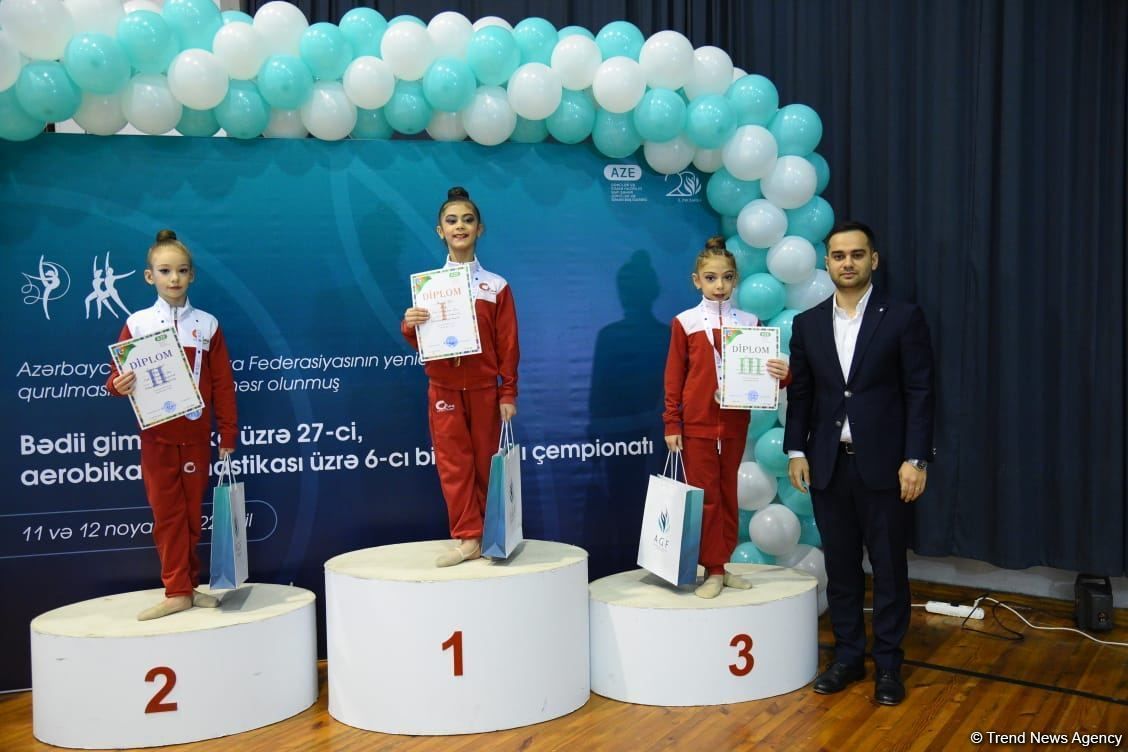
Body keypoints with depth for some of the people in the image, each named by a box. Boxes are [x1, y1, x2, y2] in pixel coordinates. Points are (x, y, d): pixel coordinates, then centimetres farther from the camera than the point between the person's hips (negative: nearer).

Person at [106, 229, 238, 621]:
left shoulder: (207, 325, 1)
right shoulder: (138, 324, -1)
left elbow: (222, 383, 1)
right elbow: (118, 375, 1)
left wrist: (228, 434, 0)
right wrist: (118, 385, -24)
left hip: (196, 435, 0)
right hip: (156, 436, 0)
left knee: (191, 513, 8)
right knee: (167, 513, 4)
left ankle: (186, 586, 20)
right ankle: (177, 591, 11)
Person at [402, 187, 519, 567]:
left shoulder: (496, 286, 0)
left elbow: (508, 345, -1)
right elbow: (419, 343, 5)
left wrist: (509, 393, -4)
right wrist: (409, 327, -17)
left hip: (484, 387, -1)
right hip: (443, 387, 1)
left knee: (486, 463, 5)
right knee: (453, 463, 0)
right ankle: (468, 538, 5)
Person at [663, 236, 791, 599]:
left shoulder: (749, 322, 3)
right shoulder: (685, 323, -3)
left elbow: (760, 371, 5)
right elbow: (674, 377, -1)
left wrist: (781, 374, -17)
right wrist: (671, 424, -4)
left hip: (735, 422, 3)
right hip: (697, 423, -2)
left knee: (728, 494, 11)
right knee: (705, 496, 2)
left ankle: (723, 564, 23)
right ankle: (713, 570, 11)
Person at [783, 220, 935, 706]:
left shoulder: (903, 318, -3)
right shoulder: (807, 323, 7)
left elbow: (919, 393, -5)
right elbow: (799, 394, 8)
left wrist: (915, 459, -11)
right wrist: (796, 452, 2)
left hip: (883, 463, -3)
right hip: (827, 464, 3)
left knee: (889, 567, 6)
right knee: (840, 566, 11)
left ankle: (888, 664, 20)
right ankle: (848, 656, 25)